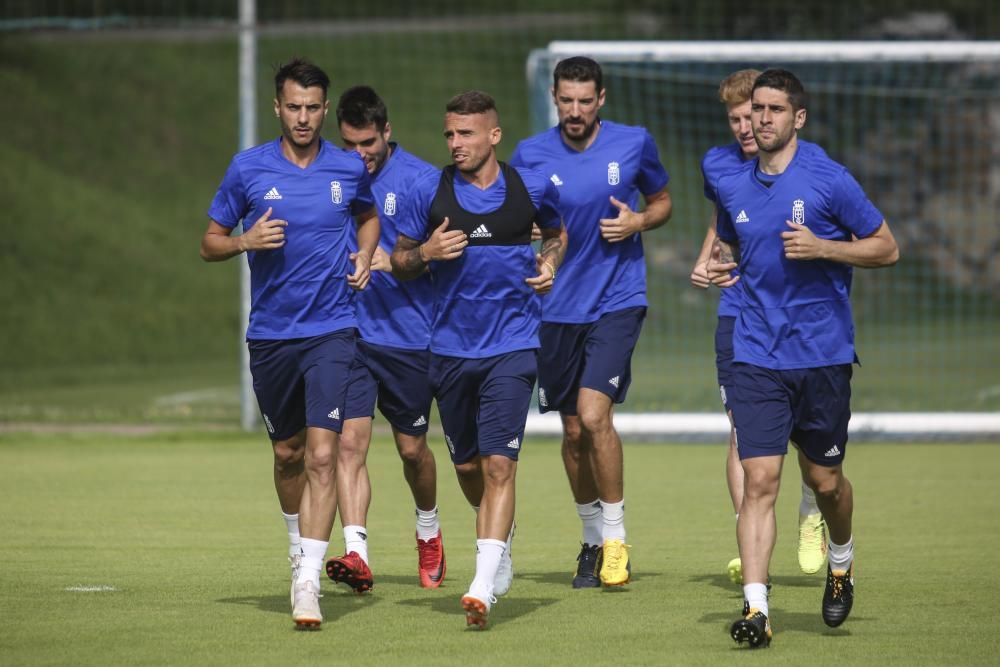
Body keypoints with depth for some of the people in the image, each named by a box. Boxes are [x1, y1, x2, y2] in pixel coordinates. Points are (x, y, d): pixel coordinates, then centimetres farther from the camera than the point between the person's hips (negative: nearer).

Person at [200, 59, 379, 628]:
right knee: (288, 453, 14)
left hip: (332, 331, -1)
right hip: (270, 335, 1)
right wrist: (246, 242, -15)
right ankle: (299, 547, 40)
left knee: (322, 453, -15)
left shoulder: (350, 169, 2)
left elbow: (368, 216, 24)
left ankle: (308, 583, -17)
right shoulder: (248, 169, -1)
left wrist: (364, 256, 4)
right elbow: (209, 243, 5)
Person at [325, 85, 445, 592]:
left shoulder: (421, 179, -4)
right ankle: (355, 553, -20)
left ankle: (429, 532, 38)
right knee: (349, 442, -14)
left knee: (412, 448, 11)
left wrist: (396, 263, -21)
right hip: (346, 335, 1)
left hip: (408, 336, -1)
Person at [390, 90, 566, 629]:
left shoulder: (532, 187, 0)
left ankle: (484, 587, -20)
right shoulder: (428, 192, 0)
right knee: (467, 465, 14)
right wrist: (425, 253, -13)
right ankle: (502, 539, 44)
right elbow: (399, 263, 9)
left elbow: (557, 232, 21)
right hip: (450, 347, 3)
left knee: (498, 462, -15)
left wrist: (549, 264, 1)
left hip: (511, 346, -3)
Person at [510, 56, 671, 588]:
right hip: (557, 308, 2)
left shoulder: (634, 144, -2)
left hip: (618, 300, -2)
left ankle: (615, 539, -5)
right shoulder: (530, 155, 0)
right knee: (573, 430, 8)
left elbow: (662, 201, 13)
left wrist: (638, 221, -8)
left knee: (594, 414, -18)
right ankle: (592, 539, 26)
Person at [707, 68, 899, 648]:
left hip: (824, 354, -2)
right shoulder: (732, 188, 7)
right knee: (760, 480, -11)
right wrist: (720, 265, 2)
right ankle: (756, 608, -16)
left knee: (824, 479, 10)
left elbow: (887, 248, -2)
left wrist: (822, 248, -16)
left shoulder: (829, 180, -6)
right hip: (757, 356, 2)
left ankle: (841, 561, 42)